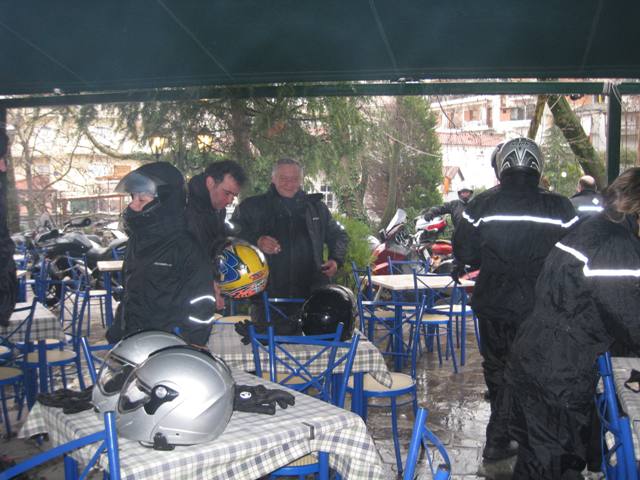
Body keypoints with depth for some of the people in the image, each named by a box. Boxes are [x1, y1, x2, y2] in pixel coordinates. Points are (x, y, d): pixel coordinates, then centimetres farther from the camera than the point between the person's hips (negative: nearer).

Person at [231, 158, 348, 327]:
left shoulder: (316, 207, 14)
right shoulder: (252, 207, 5)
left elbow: (338, 234, 24)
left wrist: (336, 259, 6)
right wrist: (256, 242, -17)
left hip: (310, 295, 2)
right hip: (268, 294, -2)